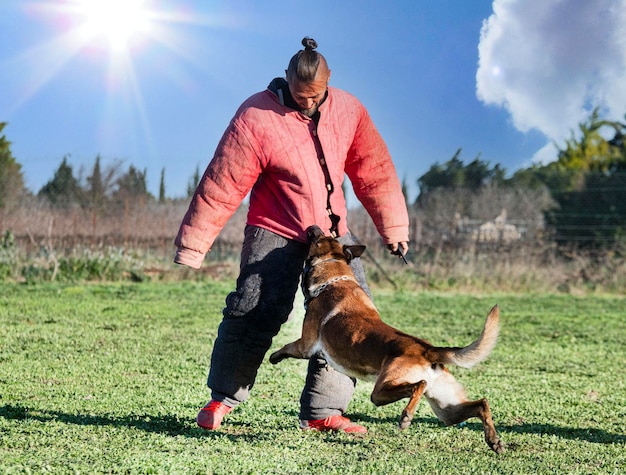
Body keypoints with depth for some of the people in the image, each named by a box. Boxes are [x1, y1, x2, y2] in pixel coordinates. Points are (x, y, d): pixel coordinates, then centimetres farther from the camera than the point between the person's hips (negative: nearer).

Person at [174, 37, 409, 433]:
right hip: (275, 231, -5)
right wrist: (192, 246, -14)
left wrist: (394, 228, 9)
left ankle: (323, 411, 4)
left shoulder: (348, 110, -3)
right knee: (256, 314, -15)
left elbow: (374, 171, 8)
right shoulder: (257, 118, -17)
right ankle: (223, 397, 8)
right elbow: (223, 185, -16)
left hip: (332, 231, 5)